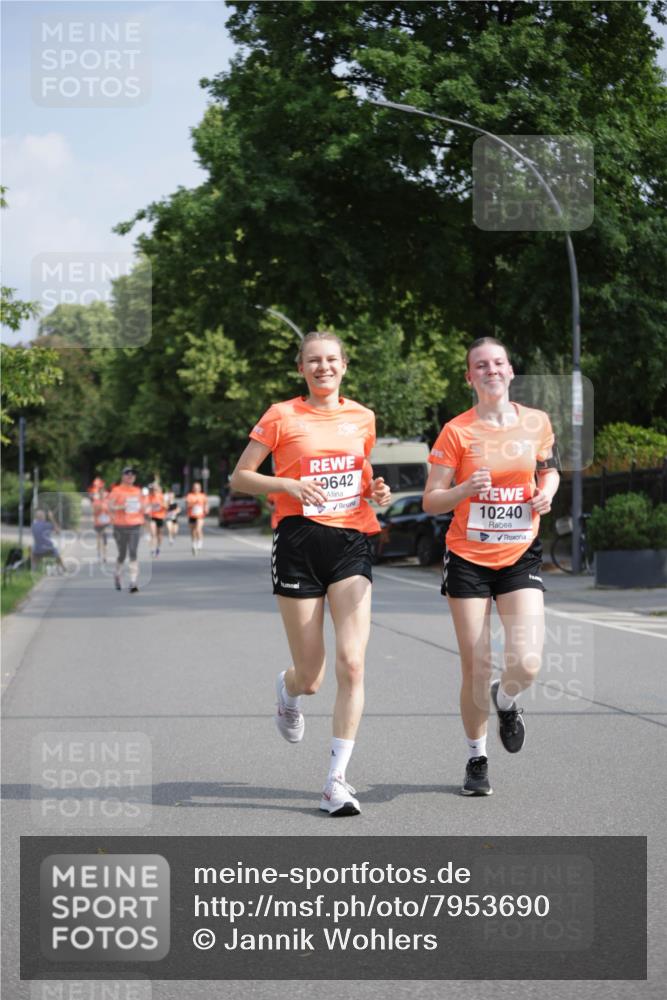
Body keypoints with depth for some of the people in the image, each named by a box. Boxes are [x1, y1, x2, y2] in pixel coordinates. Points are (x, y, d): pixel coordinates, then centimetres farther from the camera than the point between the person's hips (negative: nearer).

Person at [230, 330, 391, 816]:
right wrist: (289, 485, -14)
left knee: (351, 663, -13)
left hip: (351, 543, 2)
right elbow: (239, 477, 2)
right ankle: (287, 689, 40)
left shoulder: (363, 417, 12)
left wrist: (375, 491, 4)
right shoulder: (282, 416, 0)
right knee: (311, 677, 0)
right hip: (299, 543, -2)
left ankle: (337, 779, -6)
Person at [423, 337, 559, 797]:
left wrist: (546, 493, -2)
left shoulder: (537, 422, 2)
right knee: (476, 669, -1)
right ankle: (477, 758, 22)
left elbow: (549, 470, 20)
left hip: (520, 556, 2)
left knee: (527, 663, -15)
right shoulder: (457, 431, -6)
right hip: (469, 558, -2)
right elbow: (431, 501, -4)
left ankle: (506, 701, 23)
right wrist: (466, 489, -23)